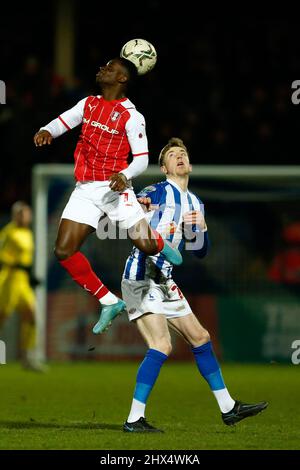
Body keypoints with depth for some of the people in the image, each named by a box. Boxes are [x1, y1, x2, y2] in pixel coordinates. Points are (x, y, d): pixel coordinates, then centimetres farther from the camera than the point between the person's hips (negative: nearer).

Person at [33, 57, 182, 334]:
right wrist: (46, 131, -9)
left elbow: (142, 159, -8)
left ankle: (161, 245, 28)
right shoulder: (89, 104, 12)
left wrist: (125, 175, -28)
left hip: (114, 188, -5)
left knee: (146, 245, -14)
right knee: (64, 251, -8)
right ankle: (110, 302, 4)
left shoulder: (130, 116, -7)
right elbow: (62, 122, 14)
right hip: (85, 189, 5)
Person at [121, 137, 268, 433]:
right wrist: (138, 204, -36)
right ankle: (134, 420, -17)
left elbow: (199, 250, 18)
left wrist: (200, 226, -2)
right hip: (141, 278, -8)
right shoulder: (159, 192, -8)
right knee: (161, 345, -19)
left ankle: (228, 408, 24)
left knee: (200, 338, 13)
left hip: (164, 281, 9)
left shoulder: (194, 203, 15)